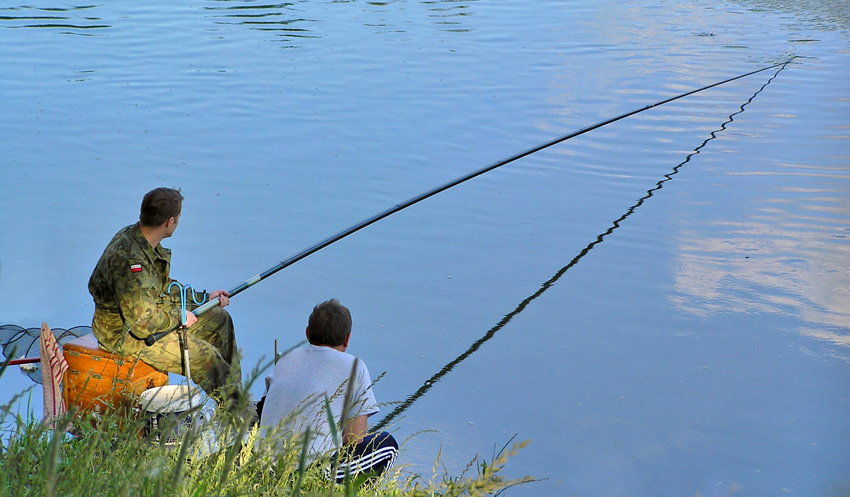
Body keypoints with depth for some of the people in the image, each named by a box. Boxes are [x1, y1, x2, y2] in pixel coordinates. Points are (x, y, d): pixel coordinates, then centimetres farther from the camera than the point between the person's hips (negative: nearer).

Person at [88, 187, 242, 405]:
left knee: (218, 319, 11)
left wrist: (204, 298, 12)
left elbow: (164, 287, 16)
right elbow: (142, 323, -30)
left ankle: (237, 394, 18)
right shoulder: (129, 260, -32)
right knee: (204, 355, -19)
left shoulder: (145, 241, 0)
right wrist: (178, 315, -15)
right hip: (125, 334, -11)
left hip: (146, 311, 11)